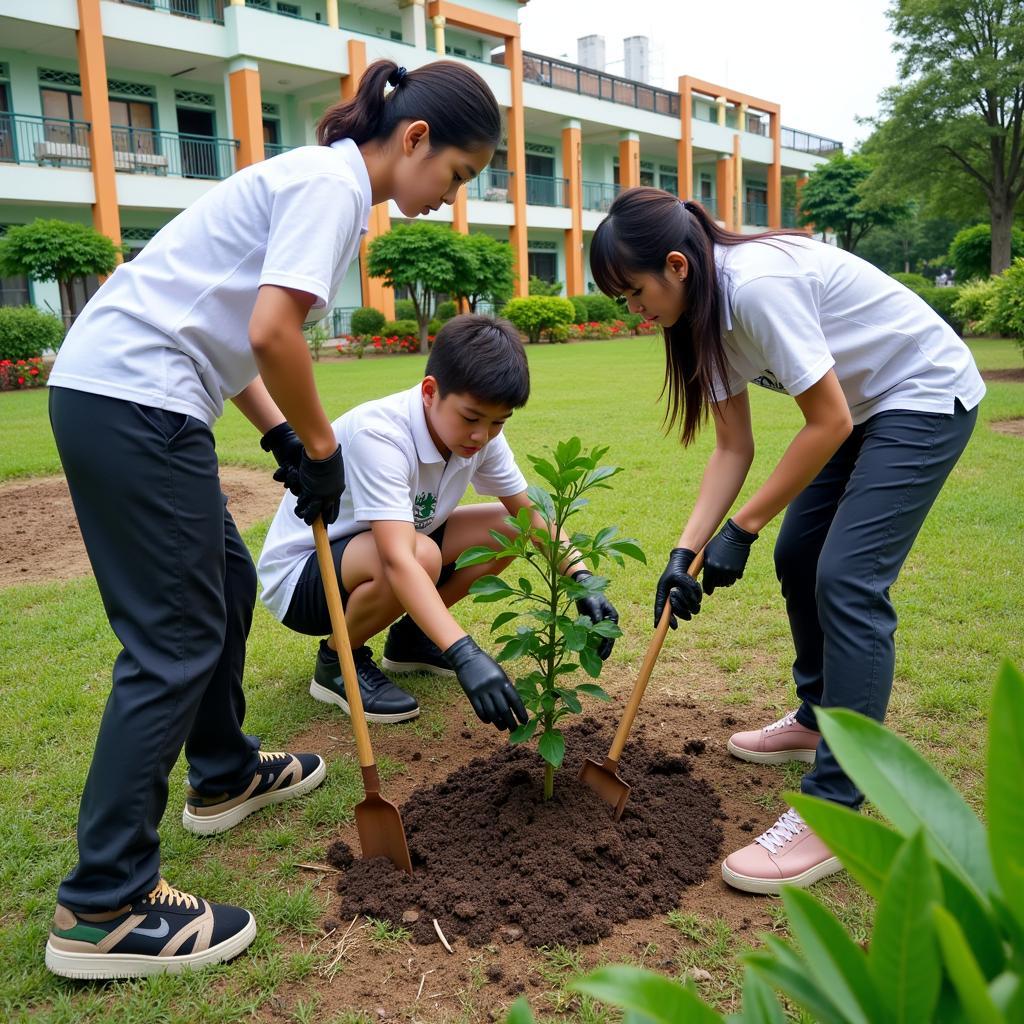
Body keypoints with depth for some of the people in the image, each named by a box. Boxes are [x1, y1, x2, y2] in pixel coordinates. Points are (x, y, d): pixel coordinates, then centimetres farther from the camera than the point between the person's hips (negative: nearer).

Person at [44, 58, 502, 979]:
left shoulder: (321, 181, 19)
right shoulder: (333, 184, -10)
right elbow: (272, 332, -22)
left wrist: (282, 437, 10)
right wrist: (318, 444, -7)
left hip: (113, 388, 10)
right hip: (135, 399, -10)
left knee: (225, 584, 19)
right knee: (175, 639, -7)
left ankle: (225, 775, 37)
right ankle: (104, 908, 2)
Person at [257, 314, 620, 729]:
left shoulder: (479, 432, -10)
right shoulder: (377, 433, -33)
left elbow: (529, 511, -1)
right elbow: (398, 559, -43)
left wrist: (581, 579, -17)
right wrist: (465, 655, -52)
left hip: (376, 556, 7)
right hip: (299, 574, -7)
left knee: (508, 529, -7)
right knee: (421, 555, -37)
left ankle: (411, 637, 11)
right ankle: (338, 661, -7)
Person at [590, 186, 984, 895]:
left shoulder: (757, 284, -30)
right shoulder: (705, 312, -2)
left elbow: (828, 423, -26)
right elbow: (734, 447, -1)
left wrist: (741, 529, -19)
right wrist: (686, 551, -9)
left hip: (927, 395, -9)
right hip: (863, 405, 9)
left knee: (847, 581, -17)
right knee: (798, 557, 11)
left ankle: (833, 811, -11)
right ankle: (817, 719, 31)